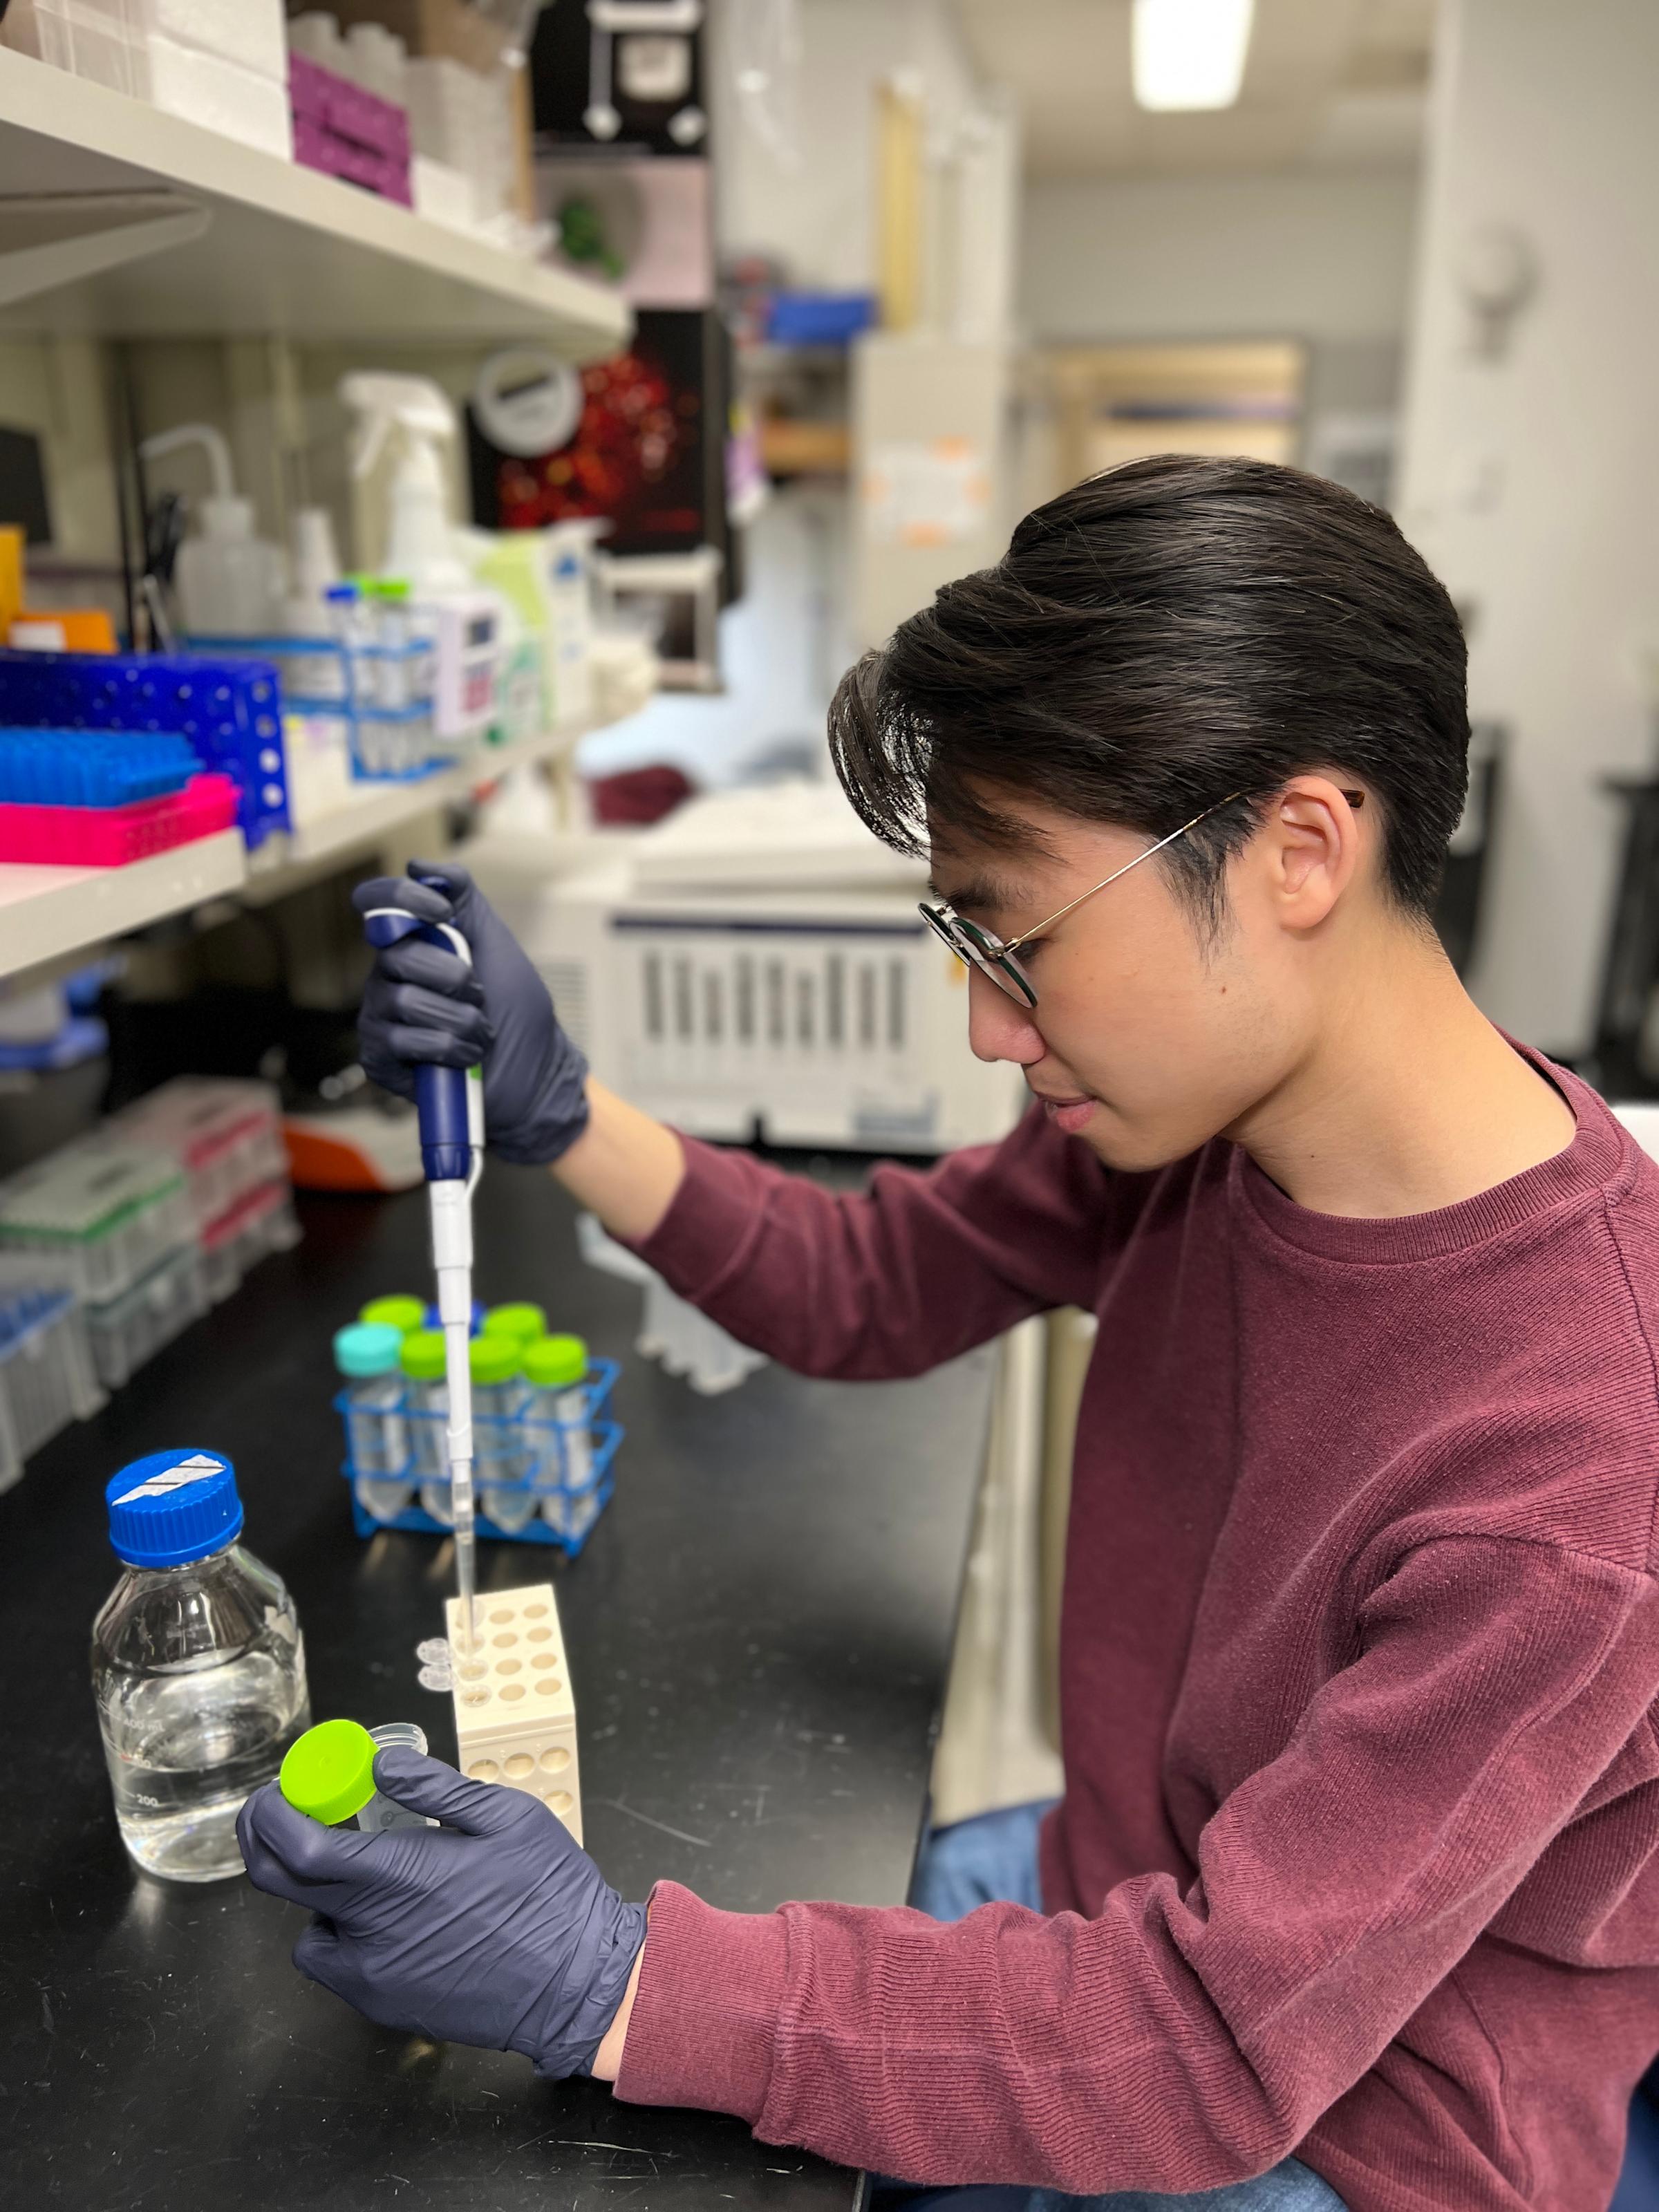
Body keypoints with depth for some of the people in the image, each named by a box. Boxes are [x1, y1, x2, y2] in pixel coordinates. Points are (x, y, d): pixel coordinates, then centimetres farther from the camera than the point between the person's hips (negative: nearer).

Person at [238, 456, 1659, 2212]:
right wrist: (556, 1117, -13)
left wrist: (616, 1984, -33)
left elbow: (1233, 2042, -30)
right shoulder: (1201, 1111, -13)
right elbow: (873, 1288, 0)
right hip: (1125, 1907, 6)